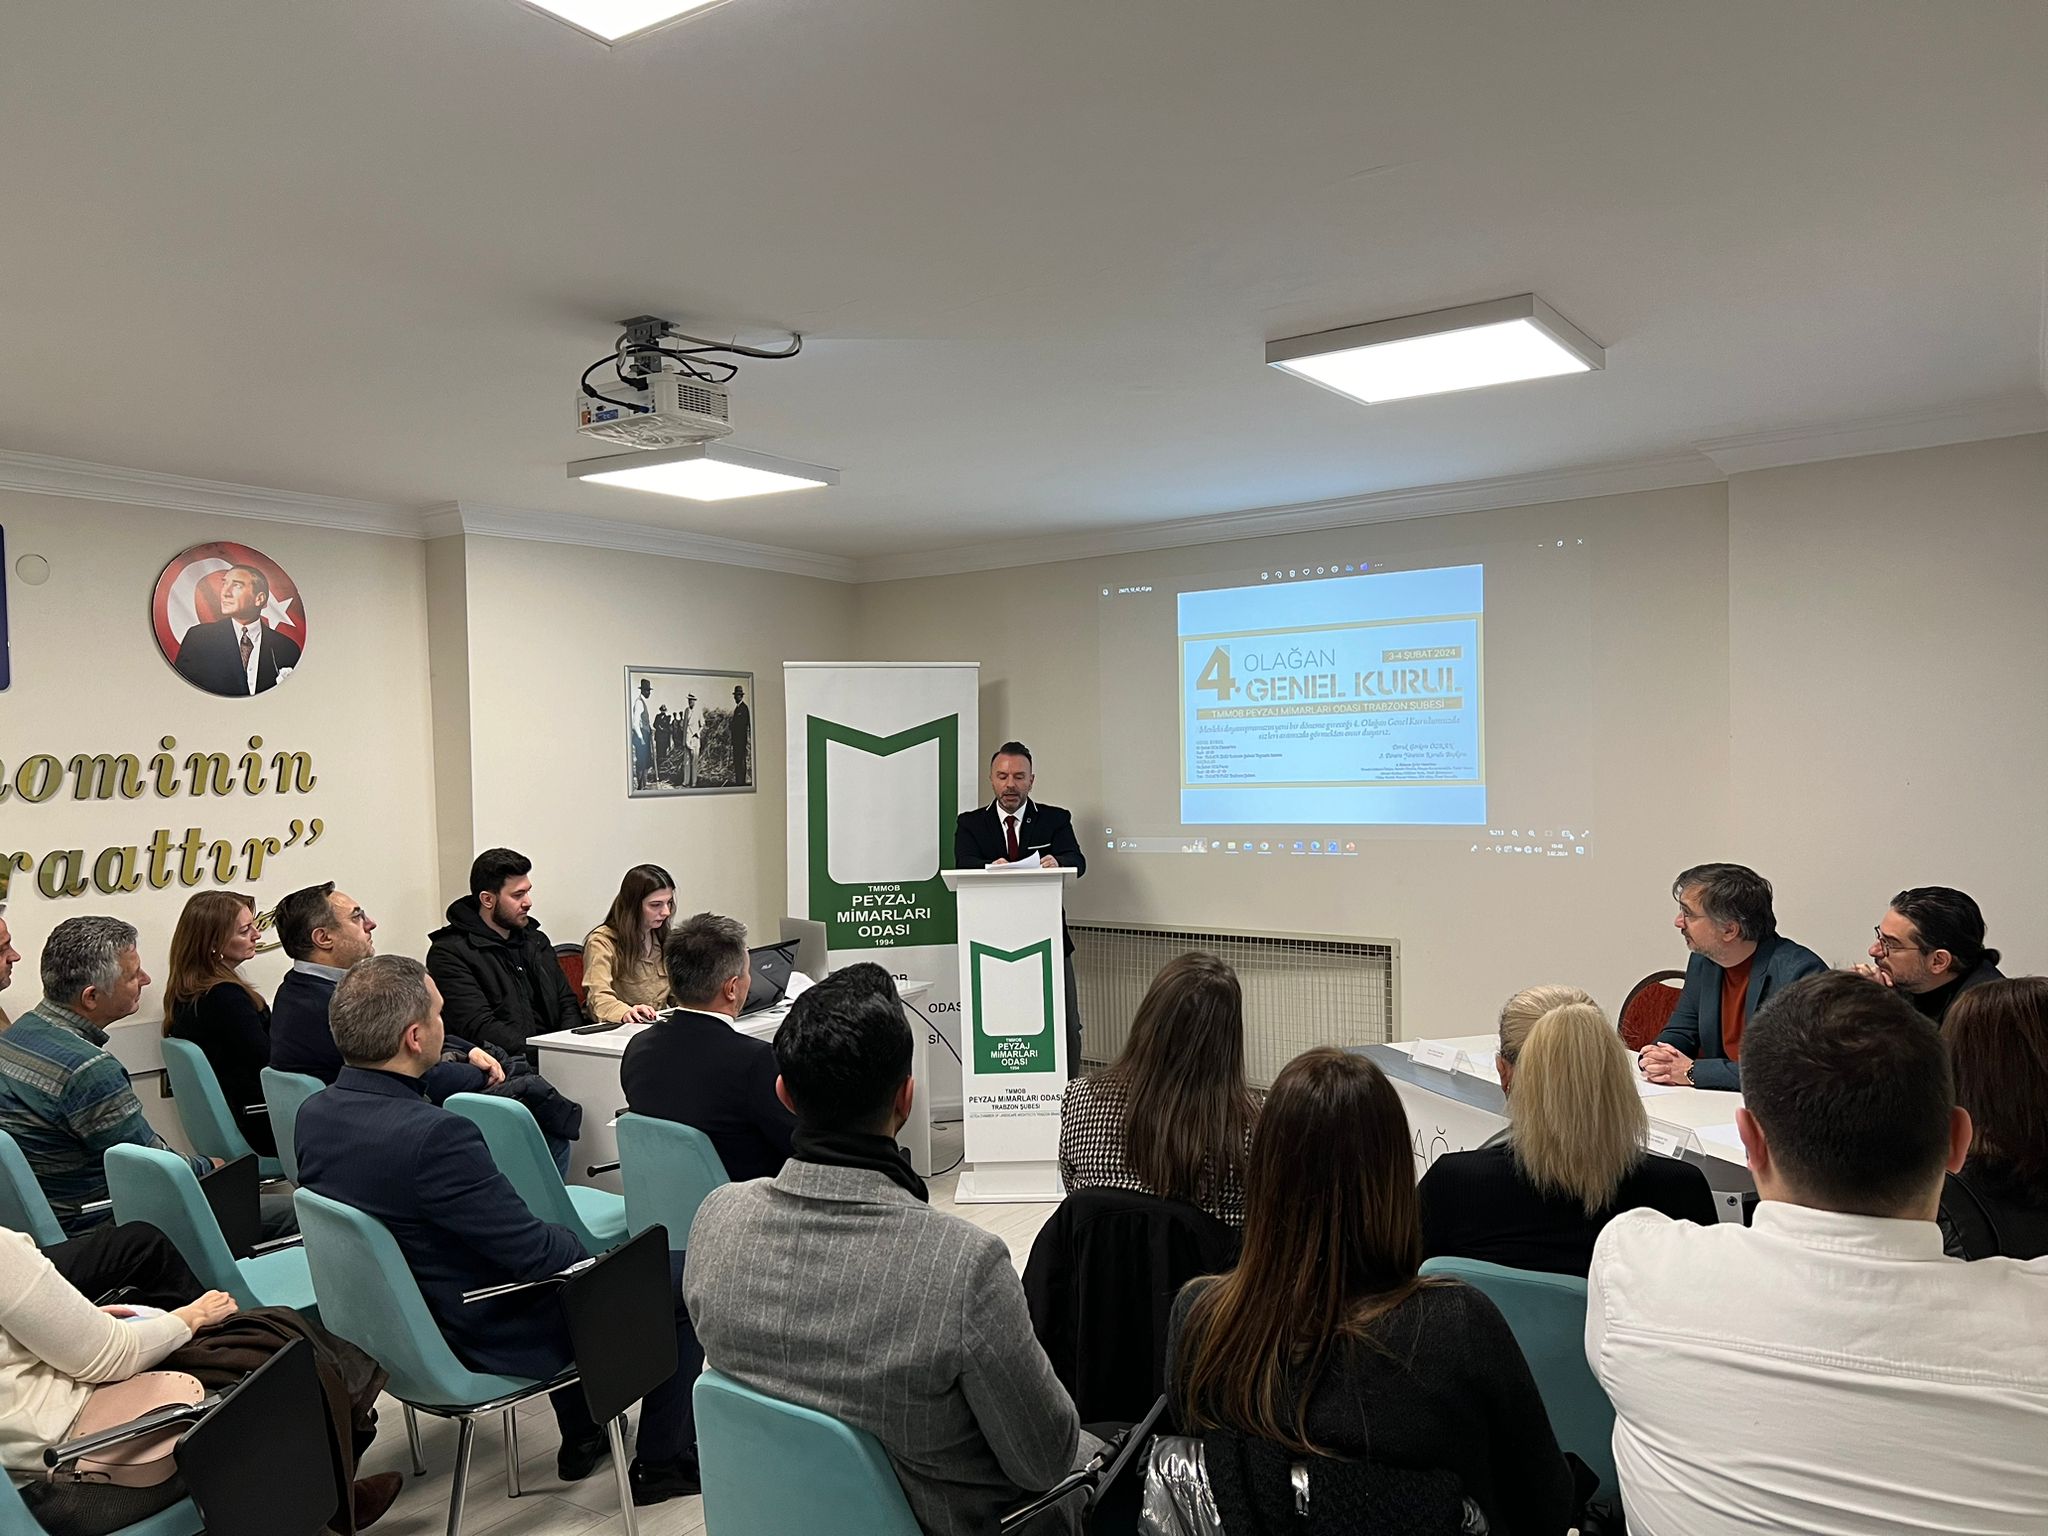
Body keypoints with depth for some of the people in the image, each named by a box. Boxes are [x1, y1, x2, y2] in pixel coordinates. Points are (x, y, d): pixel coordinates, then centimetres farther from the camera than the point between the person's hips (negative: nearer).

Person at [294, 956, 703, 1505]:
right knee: (681, 1274, 5)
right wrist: (582, 1250, -5)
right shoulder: (434, 1135, -34)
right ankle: (663, 1462, 21)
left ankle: (581, 1437, 41)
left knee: (562, 1240, 32)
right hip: (482, 1339, -8)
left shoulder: (313, 1114, -8)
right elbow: (537, 1253, -26)